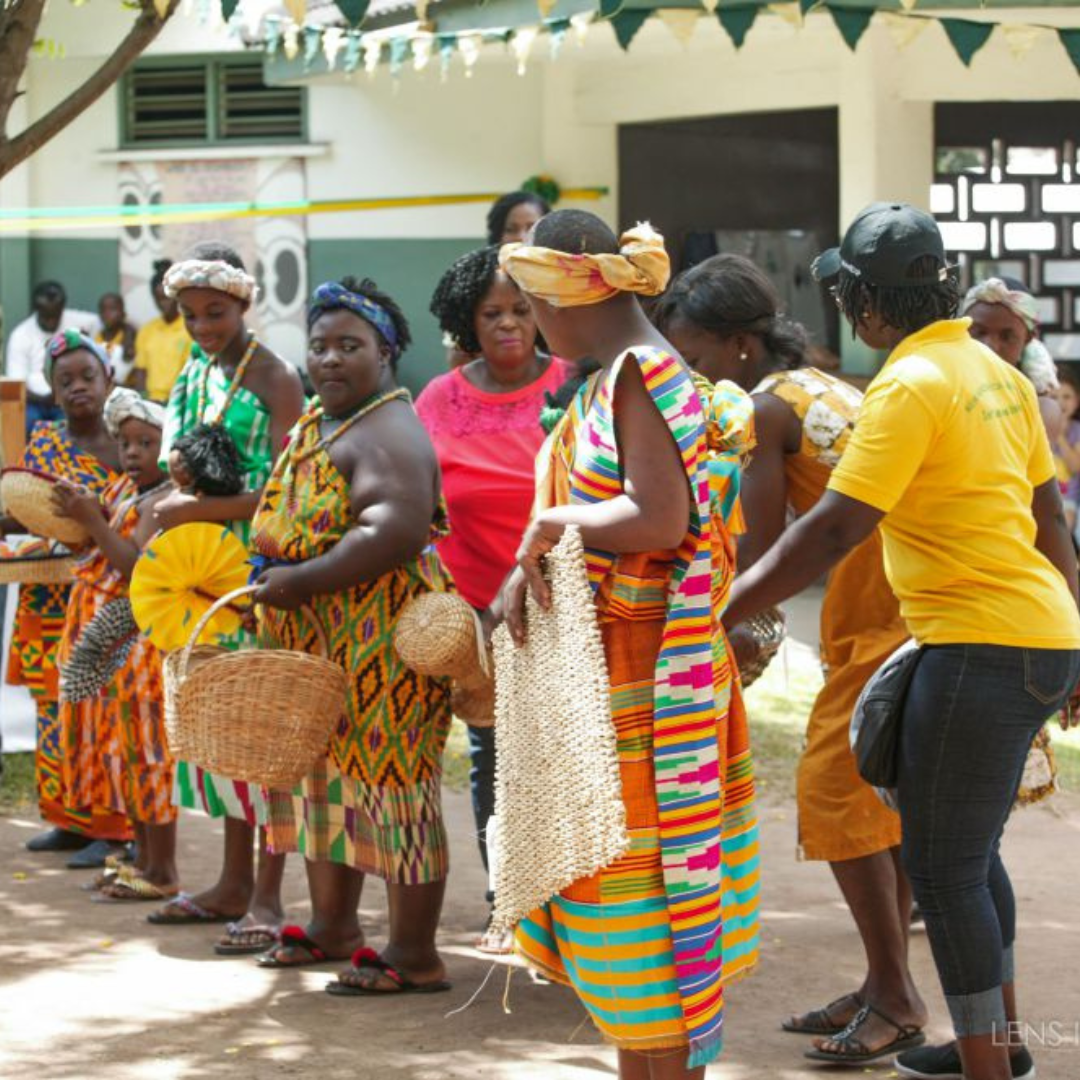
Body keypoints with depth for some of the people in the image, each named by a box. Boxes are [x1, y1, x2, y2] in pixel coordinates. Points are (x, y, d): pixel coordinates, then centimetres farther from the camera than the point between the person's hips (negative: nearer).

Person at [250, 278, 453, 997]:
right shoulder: (314, 424, 16)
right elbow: (292, 520, 29)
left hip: (385, 642, -10)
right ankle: (333, 925, 30)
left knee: (392, 783, -6)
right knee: (329, 778, 17)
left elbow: (396, 533, -29)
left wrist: (302, 581, -23)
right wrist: (273, 575, 12)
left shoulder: (389, 433, -16)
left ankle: (415, 955, -1)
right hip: (319, 645, 10)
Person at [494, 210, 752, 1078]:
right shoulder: (610, 378, 12)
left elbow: (659, 522, -28)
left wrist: (550, 523, -16)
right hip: (600, 667, 10)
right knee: (609, 885, 16)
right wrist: (527, 568, -1)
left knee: (640, 886, -3)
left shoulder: (643, 374, -17)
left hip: (640, 673, -10)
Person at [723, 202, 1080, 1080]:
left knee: (944, 867, -2)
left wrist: (719, 617, -21)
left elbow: (832, 531, -22)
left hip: (982, 646, -9)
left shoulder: (912, 385, -15)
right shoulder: (997, 373, 12)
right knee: (968, 851, 21)